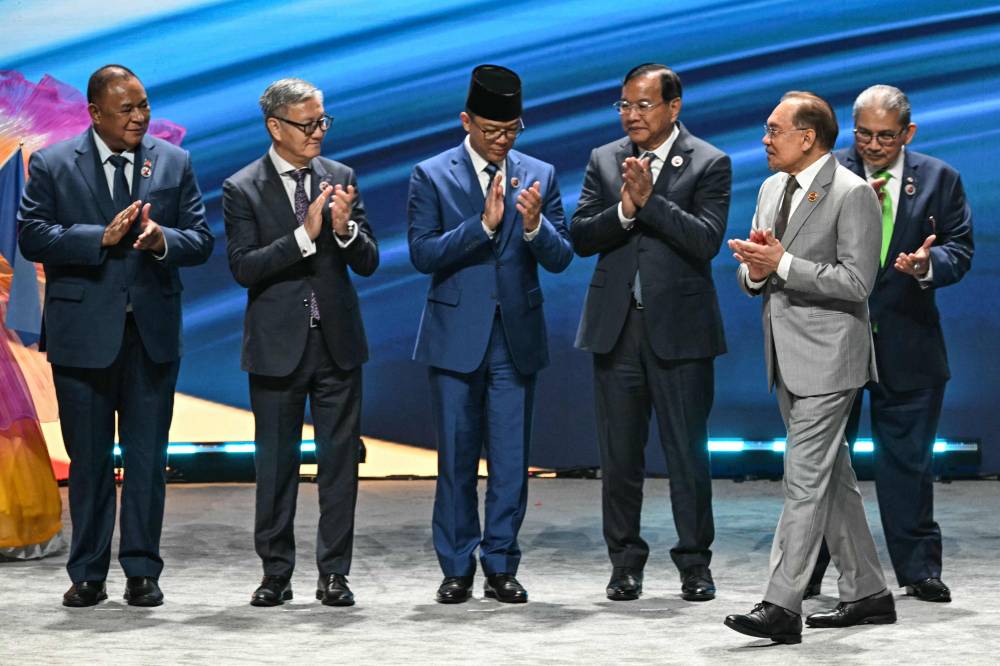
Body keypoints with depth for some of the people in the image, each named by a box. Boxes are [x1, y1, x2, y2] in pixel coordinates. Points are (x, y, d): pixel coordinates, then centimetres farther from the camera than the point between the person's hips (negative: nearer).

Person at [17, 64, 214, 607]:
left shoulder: (174, 163, 7)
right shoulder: (52, 165, 2)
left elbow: (201, 240, 4)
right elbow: (32, 236, -8)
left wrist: (162, 240, -18)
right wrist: (101, 237, -19)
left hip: (153, 332, 1)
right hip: (83, 333, -1)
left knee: (147, 458, 4)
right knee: (88, 459, 6)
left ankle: (142, 571, 13)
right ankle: (87, 574, 15)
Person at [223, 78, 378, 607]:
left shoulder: (341, 179, 4)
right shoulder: (242, 189, -4)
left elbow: (368, 262, 3)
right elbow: (243, 268, -14)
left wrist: (345, 228, -17)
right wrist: (304, 235, -22)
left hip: (337, 343, 3)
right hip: (277, 346, -2)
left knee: (340, 460, 4)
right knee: (276, 463, 6)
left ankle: (334, 574, 12)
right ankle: (276, 573, 16)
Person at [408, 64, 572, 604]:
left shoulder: (539, 176, 5)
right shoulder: (431, 176, -1)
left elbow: (560, 259, 1)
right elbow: (422, 253, -11)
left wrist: (534, 225, -20)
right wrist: (483, 225, -21)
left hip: (516, 337, 2)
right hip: (456, 337, -2)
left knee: (511, 461, 4)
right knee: (456, 459, 5)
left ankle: (501, 568, 14)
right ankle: (457, 568, 15)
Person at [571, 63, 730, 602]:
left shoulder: (709, 164, -1)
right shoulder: (604, 160, 9)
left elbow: (707, 240, -13)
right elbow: (580, 237, 1)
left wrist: (649, 199, -18)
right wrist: (624, 210, -15)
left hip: (679, 326, -3)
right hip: (616, 326, 3)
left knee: (687, 451, 2)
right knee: (619, 454, 8)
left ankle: (694, 563, 12)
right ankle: (625, 563, 17)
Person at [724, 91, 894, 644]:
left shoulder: (852, 194, -11)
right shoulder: (771, 189, 14)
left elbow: (857, 283, -18)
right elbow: (752, 277, 17)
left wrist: (783, 262, -21)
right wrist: (754, 271, -6)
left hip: (827, 357, -9)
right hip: (787, 358, 9)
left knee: (805, 481, -10)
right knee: (832, 479, 14)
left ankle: (781, 607, -11)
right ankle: (868, 593, 24)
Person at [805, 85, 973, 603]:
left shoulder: (939, 179, 4)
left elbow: (960, 251, 1)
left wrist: (929, 264, -21)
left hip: (906, 343, 0)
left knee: (907, 460, 8)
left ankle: (919, 570, 18)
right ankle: (806, 573, 13)